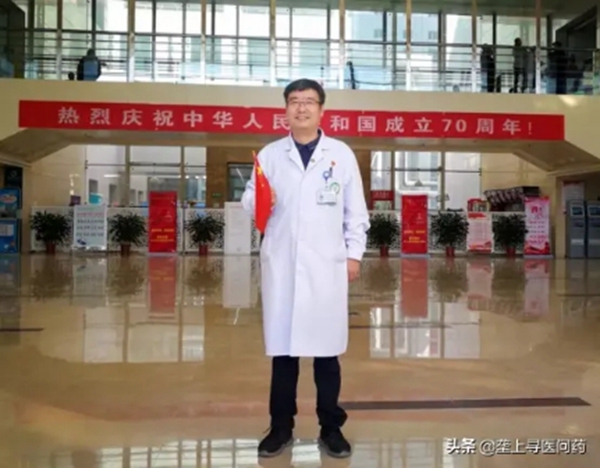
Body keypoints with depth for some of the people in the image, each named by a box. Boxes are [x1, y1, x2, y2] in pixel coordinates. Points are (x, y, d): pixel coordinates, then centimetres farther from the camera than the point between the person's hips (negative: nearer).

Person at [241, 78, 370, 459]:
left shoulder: (342, 154, 7)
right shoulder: (270, 154, 9)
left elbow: (355, 210, 7)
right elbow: (250, 203, 6)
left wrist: (355, 253, 0)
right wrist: (256, 201, -16)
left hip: (327, 264, -1)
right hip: (281, 264, 1)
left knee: (327, 349, 5)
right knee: (282, 348, 6)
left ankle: (331, 427, 20)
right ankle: (282, 427, 21)